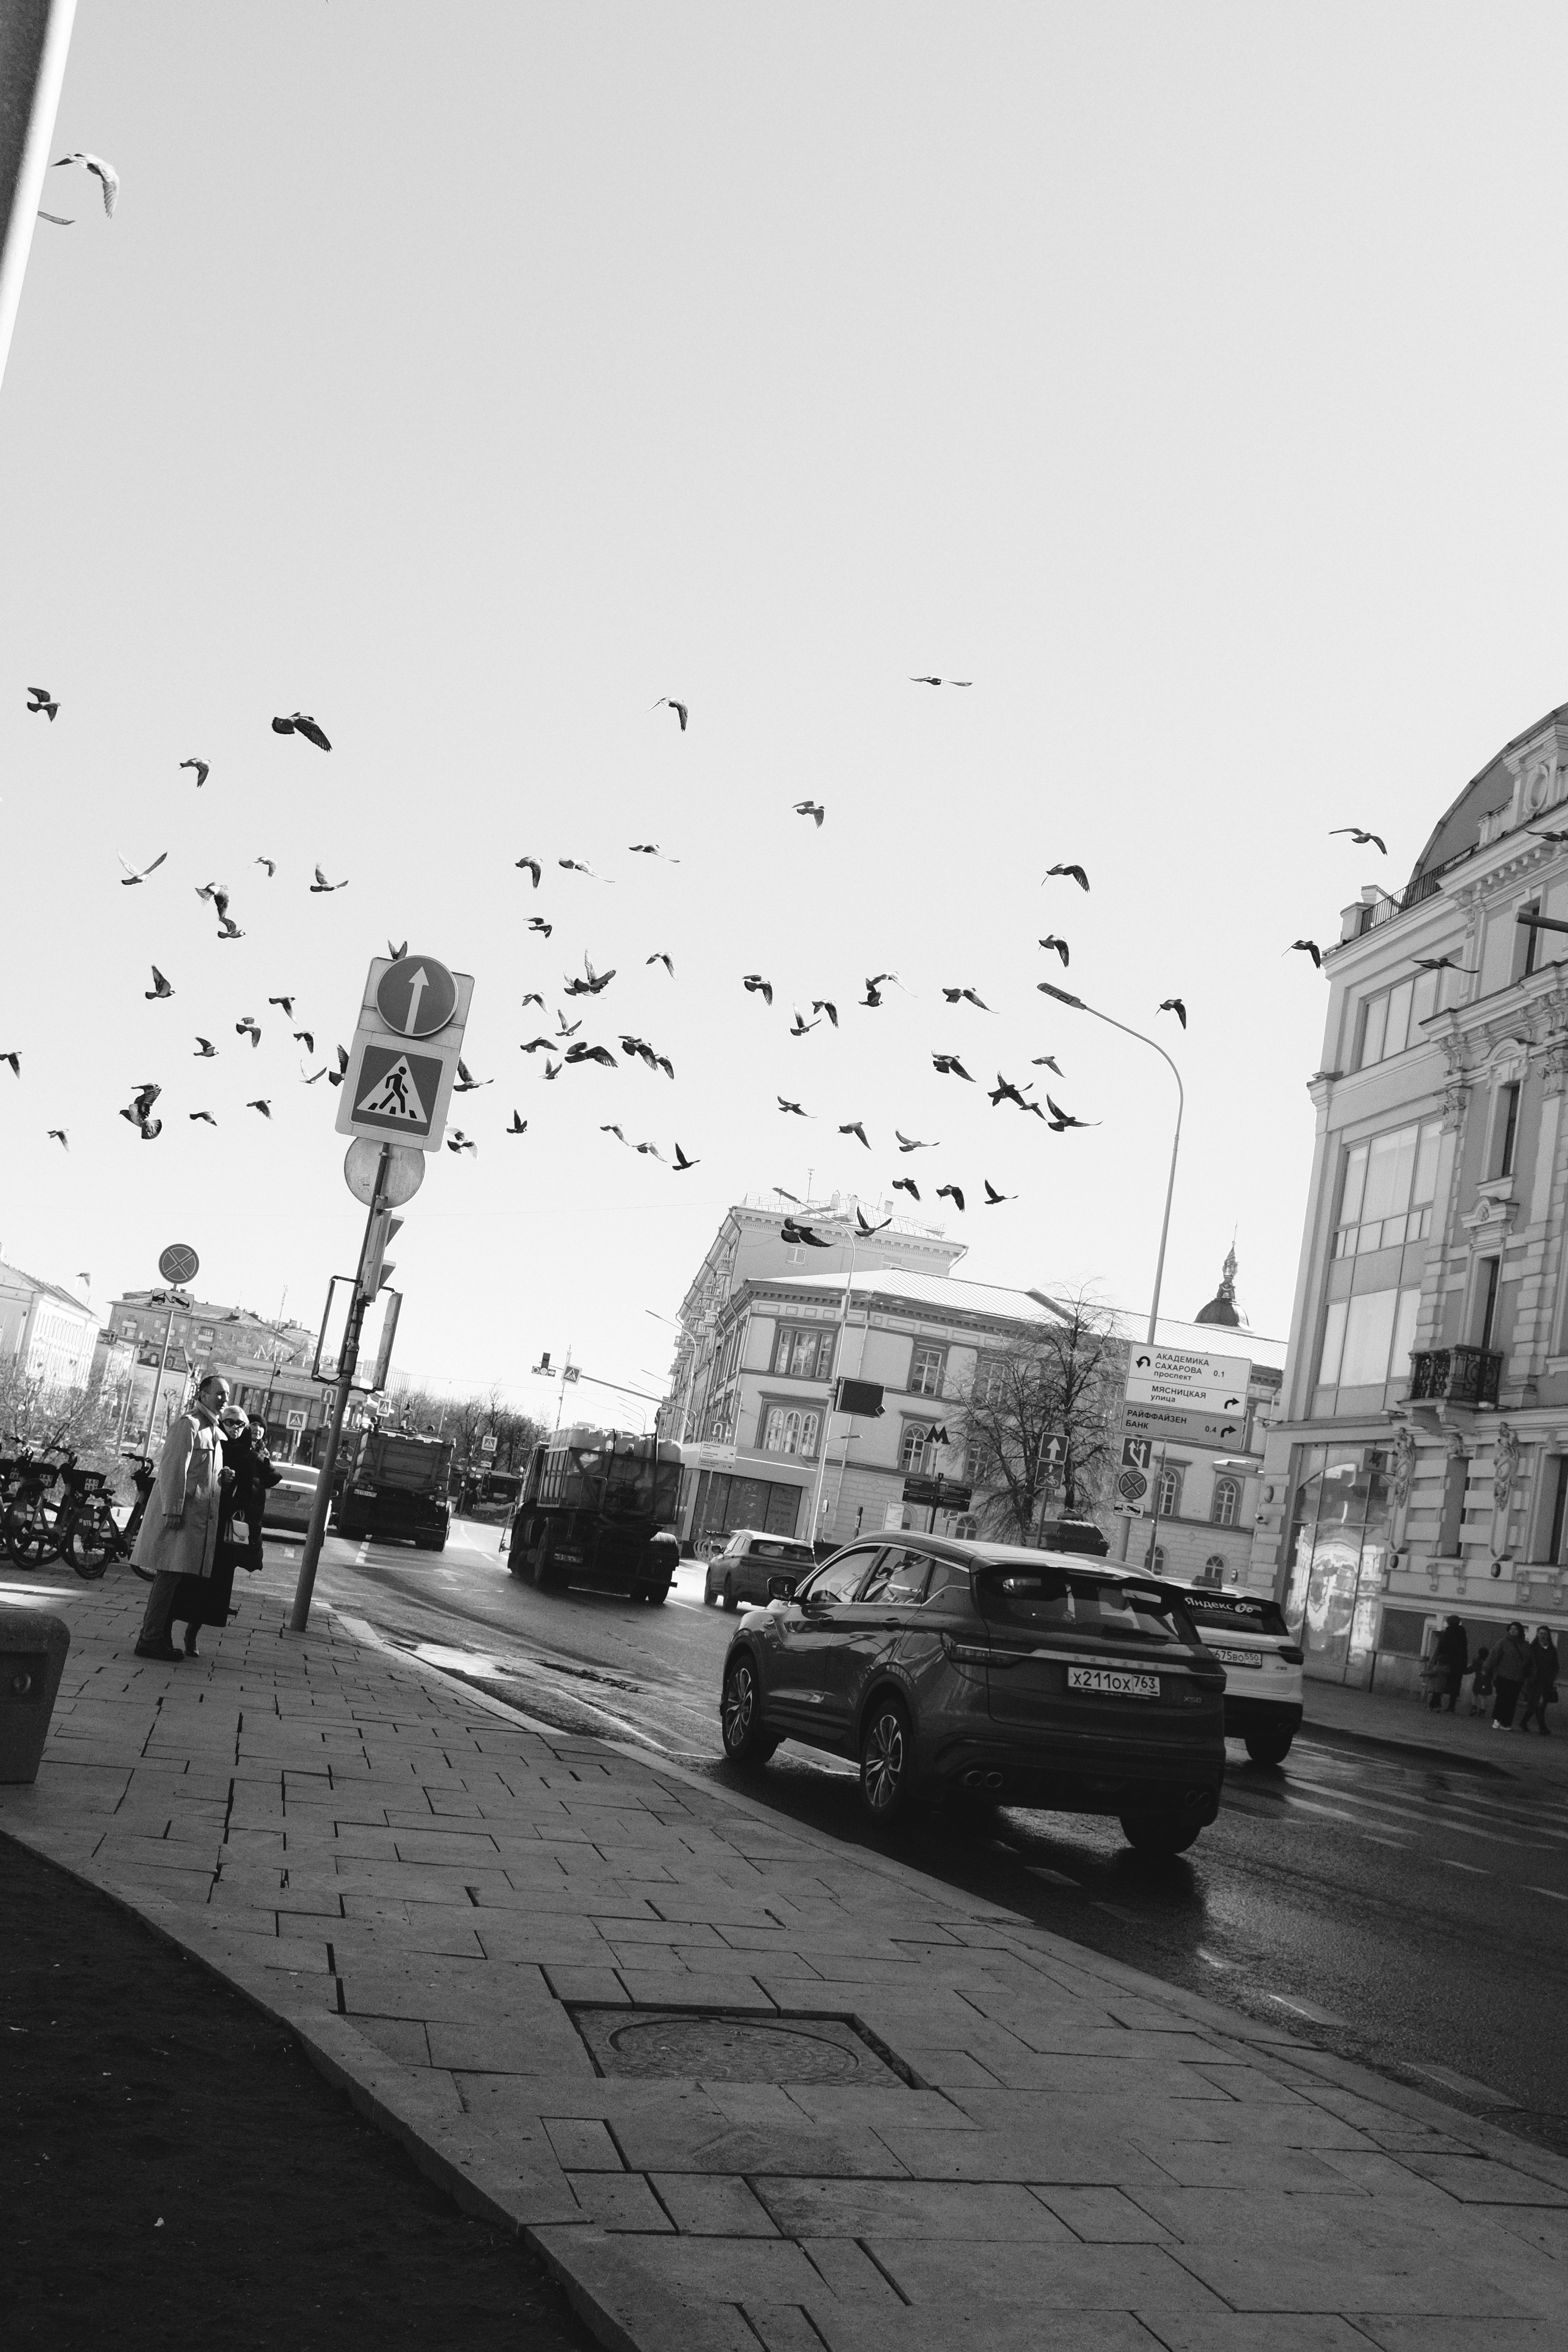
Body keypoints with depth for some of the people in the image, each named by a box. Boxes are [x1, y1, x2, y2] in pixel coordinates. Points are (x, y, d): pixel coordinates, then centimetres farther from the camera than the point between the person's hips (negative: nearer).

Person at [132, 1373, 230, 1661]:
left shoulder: (212, 1430, 21)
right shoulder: (188, 1424, -8)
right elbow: (173, 1468, -16)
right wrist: (173, 1509, -21)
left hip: (201, 1516, 9)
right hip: (181, 1512, -9)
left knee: (174, 1578, 10)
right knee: (170, 1575, -10)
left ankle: (158, 1637, 13)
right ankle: (151, 1639, -8)